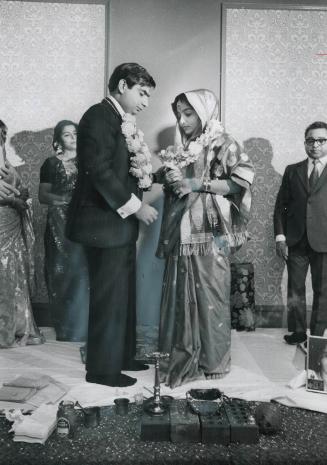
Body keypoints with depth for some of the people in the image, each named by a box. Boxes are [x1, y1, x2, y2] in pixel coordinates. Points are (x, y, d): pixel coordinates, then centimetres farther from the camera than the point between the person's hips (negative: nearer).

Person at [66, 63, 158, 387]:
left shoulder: (122, 122, 17)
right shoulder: (99, 115, -12)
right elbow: (98, 169, -21)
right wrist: (135, 206, -18)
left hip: (121, 222, 10)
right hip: (106, 223, -10)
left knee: (123, 295, 17)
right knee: (108, 297, -1)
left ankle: (122, 355, 31)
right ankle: (103, 368, 14)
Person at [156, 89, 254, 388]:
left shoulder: (223, 144, -3)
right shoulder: (181, 149, 16)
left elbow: (242, 181, -13)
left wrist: (198, 184, -14)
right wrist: (172, 181, 2)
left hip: (209, 233, -6)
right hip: (181, 233, 6)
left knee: (209, 295, 0)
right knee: (180, 295, 7)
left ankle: (213, 360, 15)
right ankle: (182, 356, 20)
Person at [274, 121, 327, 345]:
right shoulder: (292, 171, 11)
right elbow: (280, 206, 8)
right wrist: (280, 236, -1)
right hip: (296, 242, 2)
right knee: (295, 289, 8)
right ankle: (298, 331, 21)